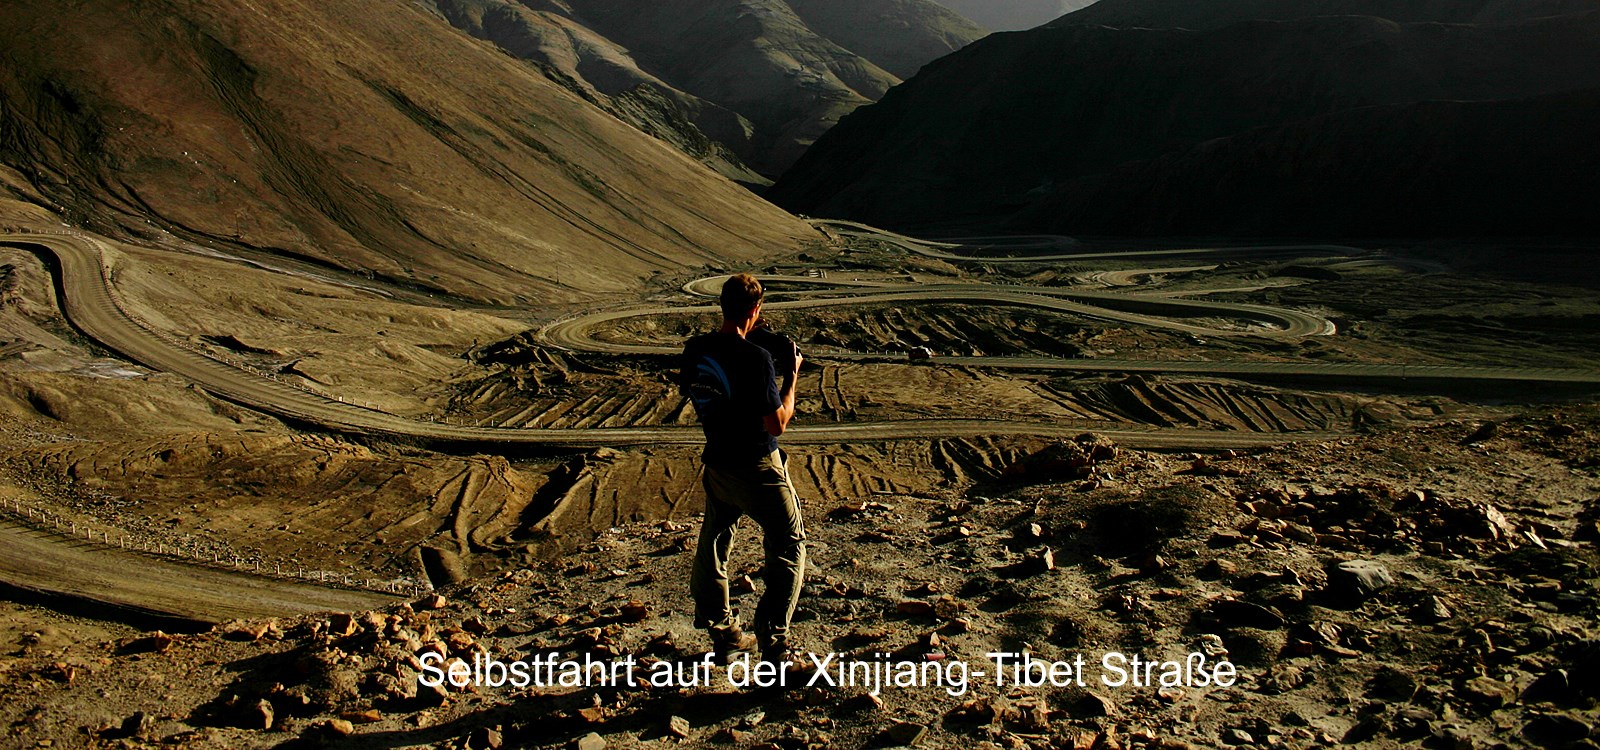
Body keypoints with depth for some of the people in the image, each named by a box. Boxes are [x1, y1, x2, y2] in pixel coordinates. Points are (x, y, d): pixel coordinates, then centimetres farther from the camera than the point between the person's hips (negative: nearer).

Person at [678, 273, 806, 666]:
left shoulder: (695, 349, -4)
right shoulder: (756, 358, -24)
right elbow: (777, 424, -20)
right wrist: (792, 376, -8)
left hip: (716, 464, 7)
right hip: (758, 470, -6)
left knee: (713, 546, 20)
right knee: (788, 549, 7)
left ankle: (723, 635, 30)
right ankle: (773, 645, 5)